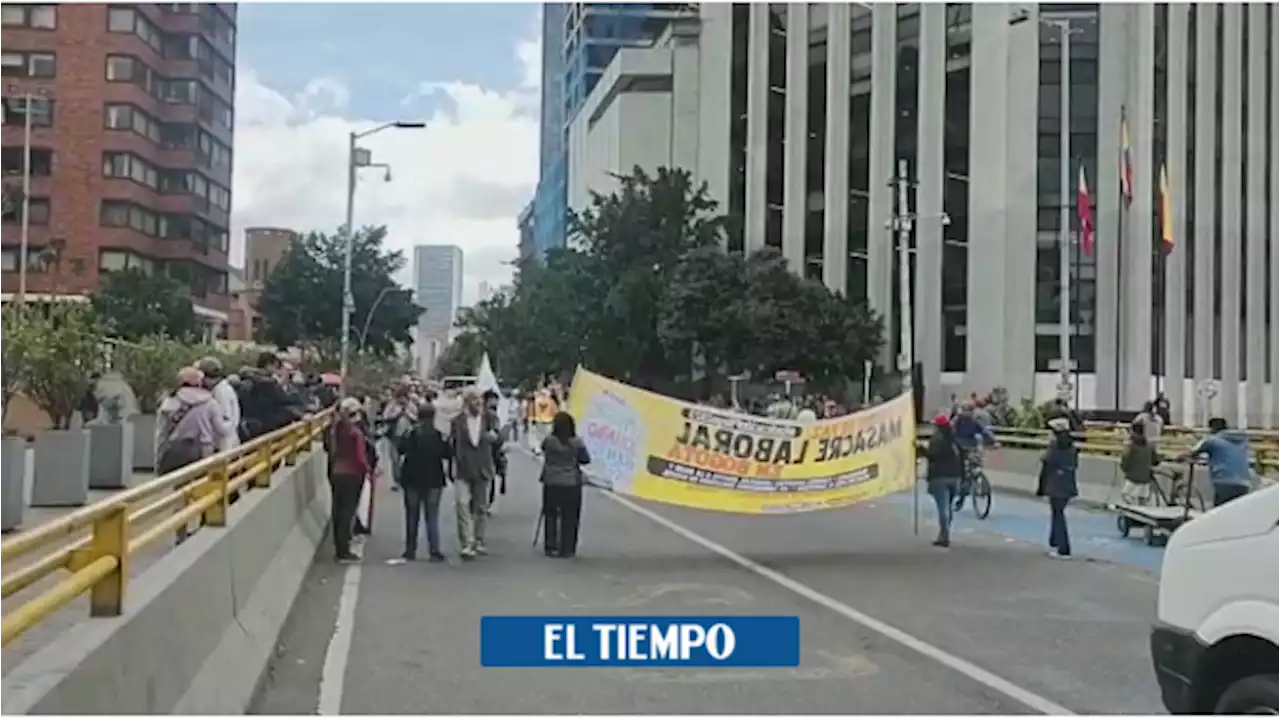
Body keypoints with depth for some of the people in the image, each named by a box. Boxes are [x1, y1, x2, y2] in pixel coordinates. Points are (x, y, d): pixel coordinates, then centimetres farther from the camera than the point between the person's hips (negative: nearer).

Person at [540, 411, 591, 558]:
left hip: (551, 483, 1)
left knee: (550, 516, 15)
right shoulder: (577, 443, -12)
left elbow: (543, 451, 11)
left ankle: (550, 547, 19)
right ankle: (567, 550, 9)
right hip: (571, 484, -1)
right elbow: (586, 460, -1)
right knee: (569, 518, 8)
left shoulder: (548, 441, -10)